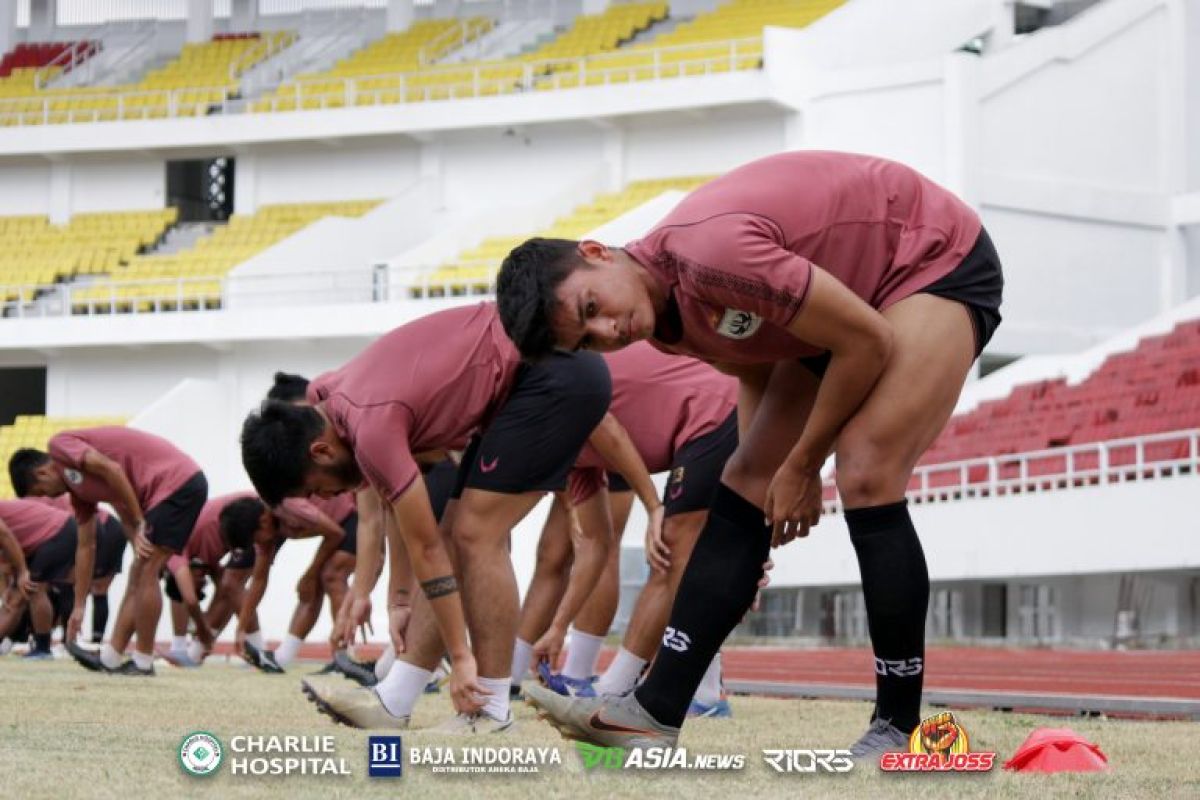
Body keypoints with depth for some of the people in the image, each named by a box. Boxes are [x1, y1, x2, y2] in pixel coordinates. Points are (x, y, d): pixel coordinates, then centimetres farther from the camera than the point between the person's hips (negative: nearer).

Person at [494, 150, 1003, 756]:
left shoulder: (707, 253, -34)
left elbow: (868, 343, -27)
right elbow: (758, 366, 12)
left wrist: (800, 465, -16)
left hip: (941, 258, -9)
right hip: (854, 289, 9)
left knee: (866, 479, -21)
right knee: (747, 481, 0)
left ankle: (898, 729, -10)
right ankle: (655, 712, -2)